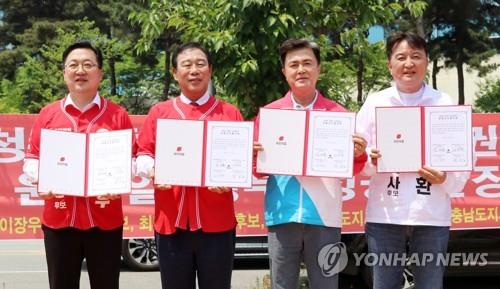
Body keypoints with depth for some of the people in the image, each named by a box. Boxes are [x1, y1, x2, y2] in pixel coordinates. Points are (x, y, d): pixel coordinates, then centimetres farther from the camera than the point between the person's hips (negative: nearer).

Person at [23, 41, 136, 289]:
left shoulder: (117, 115, 2)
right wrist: (41, 181, -11)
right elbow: (32, 158, 9)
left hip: (105, 220, -1)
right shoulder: (47, 114, 6)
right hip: (58, 219, 1)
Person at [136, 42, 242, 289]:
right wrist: (153, 171, -14)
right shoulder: (159, 112, 10)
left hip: (217, 221, -1)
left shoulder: (230, 113, 8)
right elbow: (143, 155, 8)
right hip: (171, 220, 1)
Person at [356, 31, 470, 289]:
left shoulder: (444, 103, 5)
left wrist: (445, 179, -15)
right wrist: (370, 159, -15)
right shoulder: (374, 102, 6)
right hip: (384, 214, 0)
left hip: (431, 215, 0)